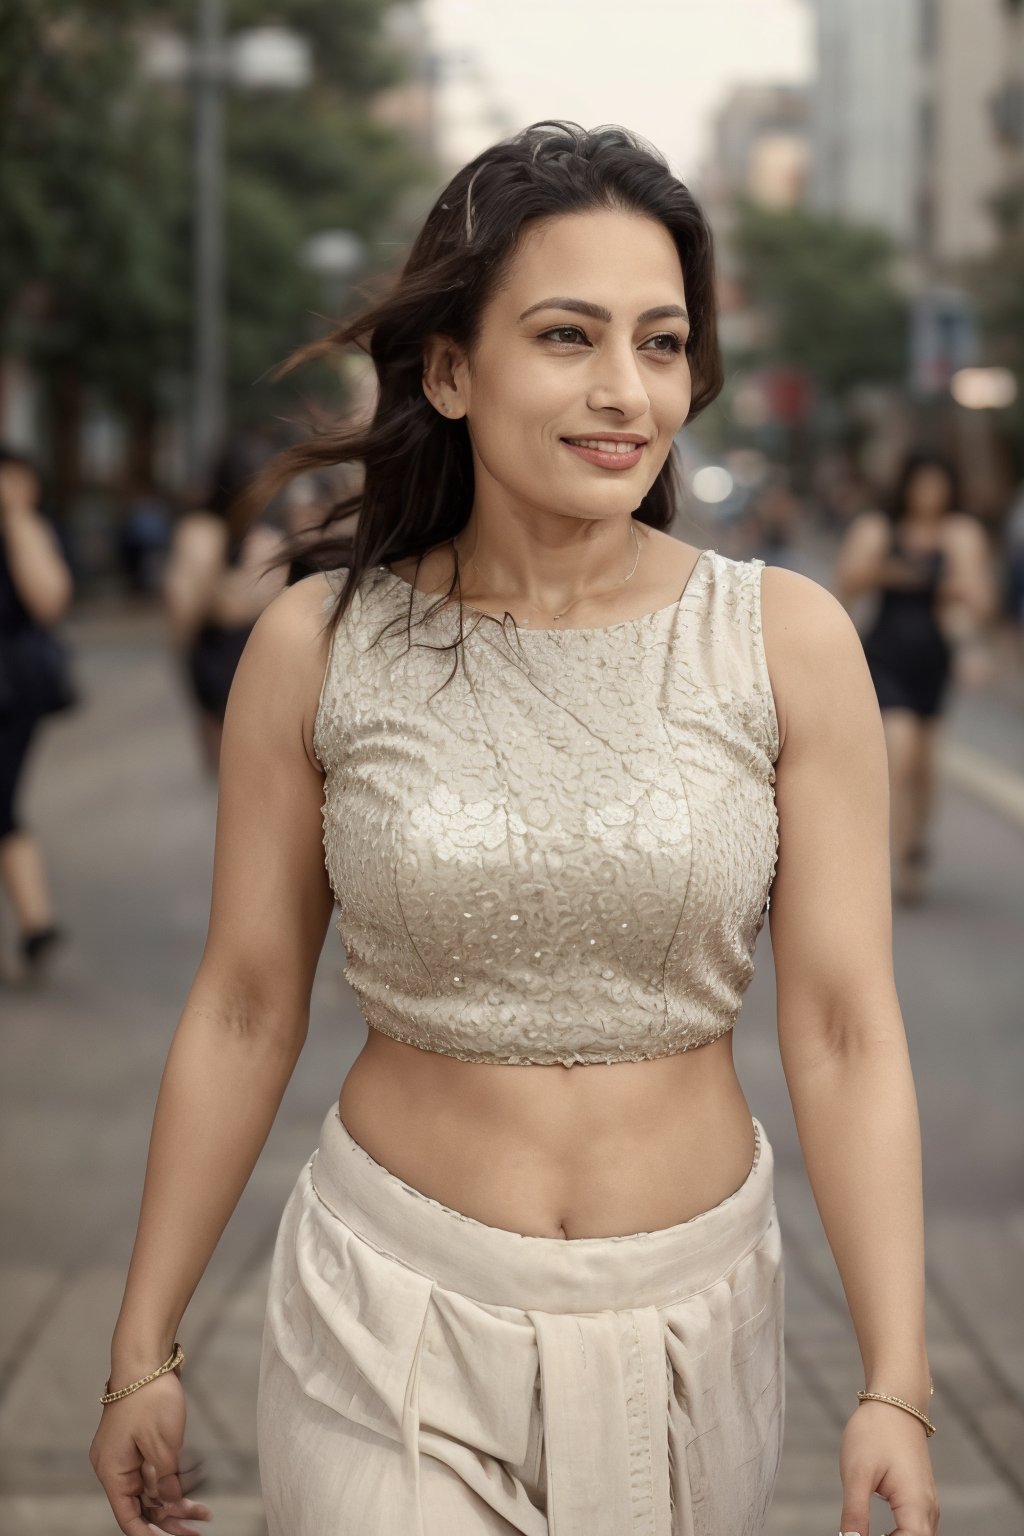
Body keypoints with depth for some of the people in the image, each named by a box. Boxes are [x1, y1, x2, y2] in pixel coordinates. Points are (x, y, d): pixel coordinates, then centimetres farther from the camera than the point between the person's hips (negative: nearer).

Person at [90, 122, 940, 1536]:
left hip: (687, 1314, 1)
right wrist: (143, 1351, 4)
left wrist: (895, 1385, -13)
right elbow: (243, 1010, 0)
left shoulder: (787, 640, -8)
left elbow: (844, 1031, -7)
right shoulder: (317, 647, -7)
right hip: (393, 1318, -1)